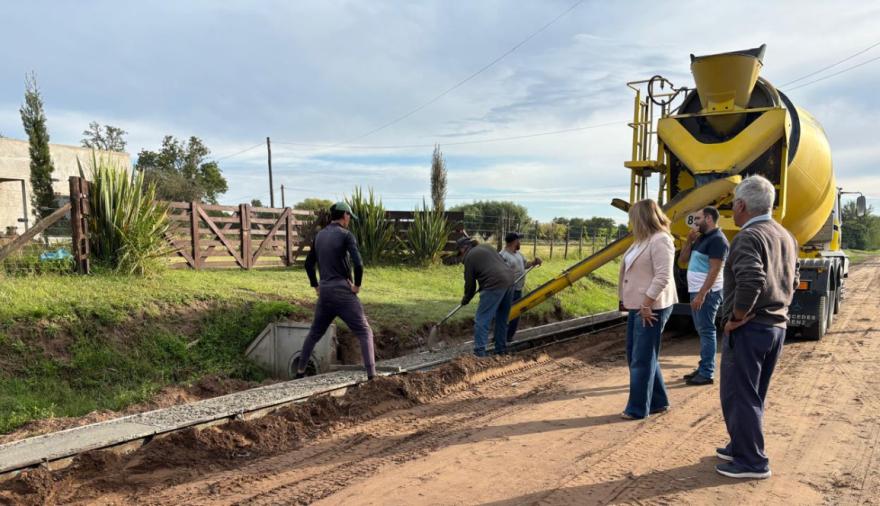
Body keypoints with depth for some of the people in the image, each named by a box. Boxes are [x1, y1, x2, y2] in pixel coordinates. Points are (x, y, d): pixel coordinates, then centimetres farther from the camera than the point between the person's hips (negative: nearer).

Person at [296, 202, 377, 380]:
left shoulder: (319, 235, 12)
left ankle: (300, 372, 27)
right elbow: (358, 264, -22)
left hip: (325, 293, 6)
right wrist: (357, 285, -8)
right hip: (343, 293, -6)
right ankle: (371, 375, -13)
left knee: (314, 333, 22)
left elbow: (308, 264, 20)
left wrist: (316, 287, 21)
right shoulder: (346, 235, -9)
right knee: (364, 333, -2)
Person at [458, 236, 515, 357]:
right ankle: (501, 351, 24)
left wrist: (466, 299, 23)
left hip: (495, 284, -8)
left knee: (481, 320, -4)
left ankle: (479, 353, -9)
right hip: (509, 280, 9)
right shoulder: (486, 247, 24)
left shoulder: (469, 256, 2)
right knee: (502, 319, 18)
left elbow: (470, 282, 6)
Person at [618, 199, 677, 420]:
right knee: (635, 355, 14)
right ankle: (658, 401, 26)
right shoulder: (643, 240, 17)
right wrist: (637, 304, 14)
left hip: (651, 308, -10)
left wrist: (647, 304, -22)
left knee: (642, 358, -2)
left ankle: (638, 408, 9)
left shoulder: (660, 240, -15)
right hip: (638, 307, 10)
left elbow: (663, 277, -22)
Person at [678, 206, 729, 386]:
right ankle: (702, 368, 22)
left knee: (707, 331, -6)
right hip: (697, 291, 10)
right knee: (702, 331, 14)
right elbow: (682, 260, 16)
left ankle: (707, 373, -2)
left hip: (707, 293, -10)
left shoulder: (717, 240, -15)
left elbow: (714, 271, -21)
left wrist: (701, 294, -24)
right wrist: (689, 240, 3)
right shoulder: (701, 238, 15)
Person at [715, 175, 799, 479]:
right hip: (777, 326, 9)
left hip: (748, 329, -9)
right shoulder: (786, 237, 12)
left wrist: (736, 317, -19)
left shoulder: (749, 236, -18)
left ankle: (751, 462, 9)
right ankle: (741, 447, 31)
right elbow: (792, 282, 19)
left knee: (738, 395, 1)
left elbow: (751, 281, -31)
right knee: (753, 394, 19)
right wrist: (777, 310, 18)